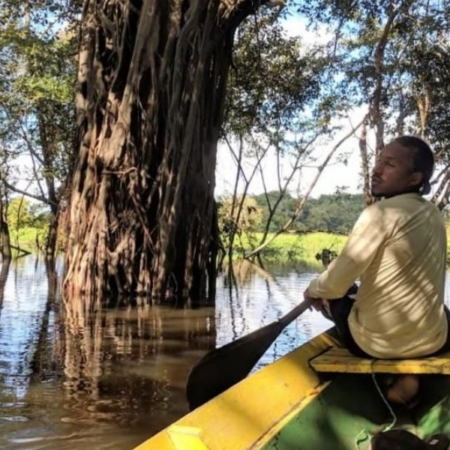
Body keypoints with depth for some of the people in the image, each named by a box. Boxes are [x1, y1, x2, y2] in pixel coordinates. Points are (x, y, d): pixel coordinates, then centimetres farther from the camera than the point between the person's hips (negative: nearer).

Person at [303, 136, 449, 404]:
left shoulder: (380, 213, -19)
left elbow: (336, 283, -18)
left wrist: (314, 290, 3)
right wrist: (361, 288, 21)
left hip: (376, 344, -4)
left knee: (336, 297, 23)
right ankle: (408, 371, 12)